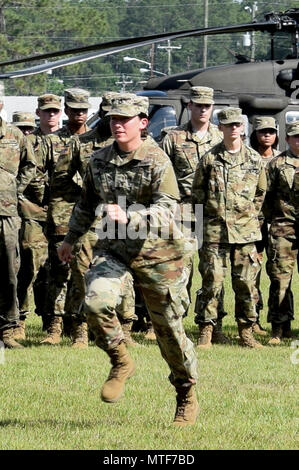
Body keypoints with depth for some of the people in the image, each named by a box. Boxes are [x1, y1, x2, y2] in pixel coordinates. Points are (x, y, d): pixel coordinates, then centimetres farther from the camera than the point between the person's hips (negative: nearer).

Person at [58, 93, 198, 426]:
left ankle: (187, 396, 23)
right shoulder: (99, 161, 4)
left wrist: (128, 217, -38)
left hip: (155, 252, -4)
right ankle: (121, 363, 0)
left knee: (168, 326, 4)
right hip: (112, 248, 4)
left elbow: (167, 210, -23)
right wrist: (71, 239, 30)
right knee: (96, 301, -24)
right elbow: (86, 203, 21)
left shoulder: (157, 162, -13)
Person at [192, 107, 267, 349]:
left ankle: (246, 332, 11)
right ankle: (206, 331, 1)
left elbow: (260, 193, 18)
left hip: (246, 230, 2)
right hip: (215, 230, -2)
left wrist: (250, 215, 13)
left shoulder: (254, 159, 8)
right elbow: (198, 192, 8)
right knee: (212, 281, -4)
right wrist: (210, 216, 5)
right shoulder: (209, 159, 2)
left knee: (246, 281, 3)